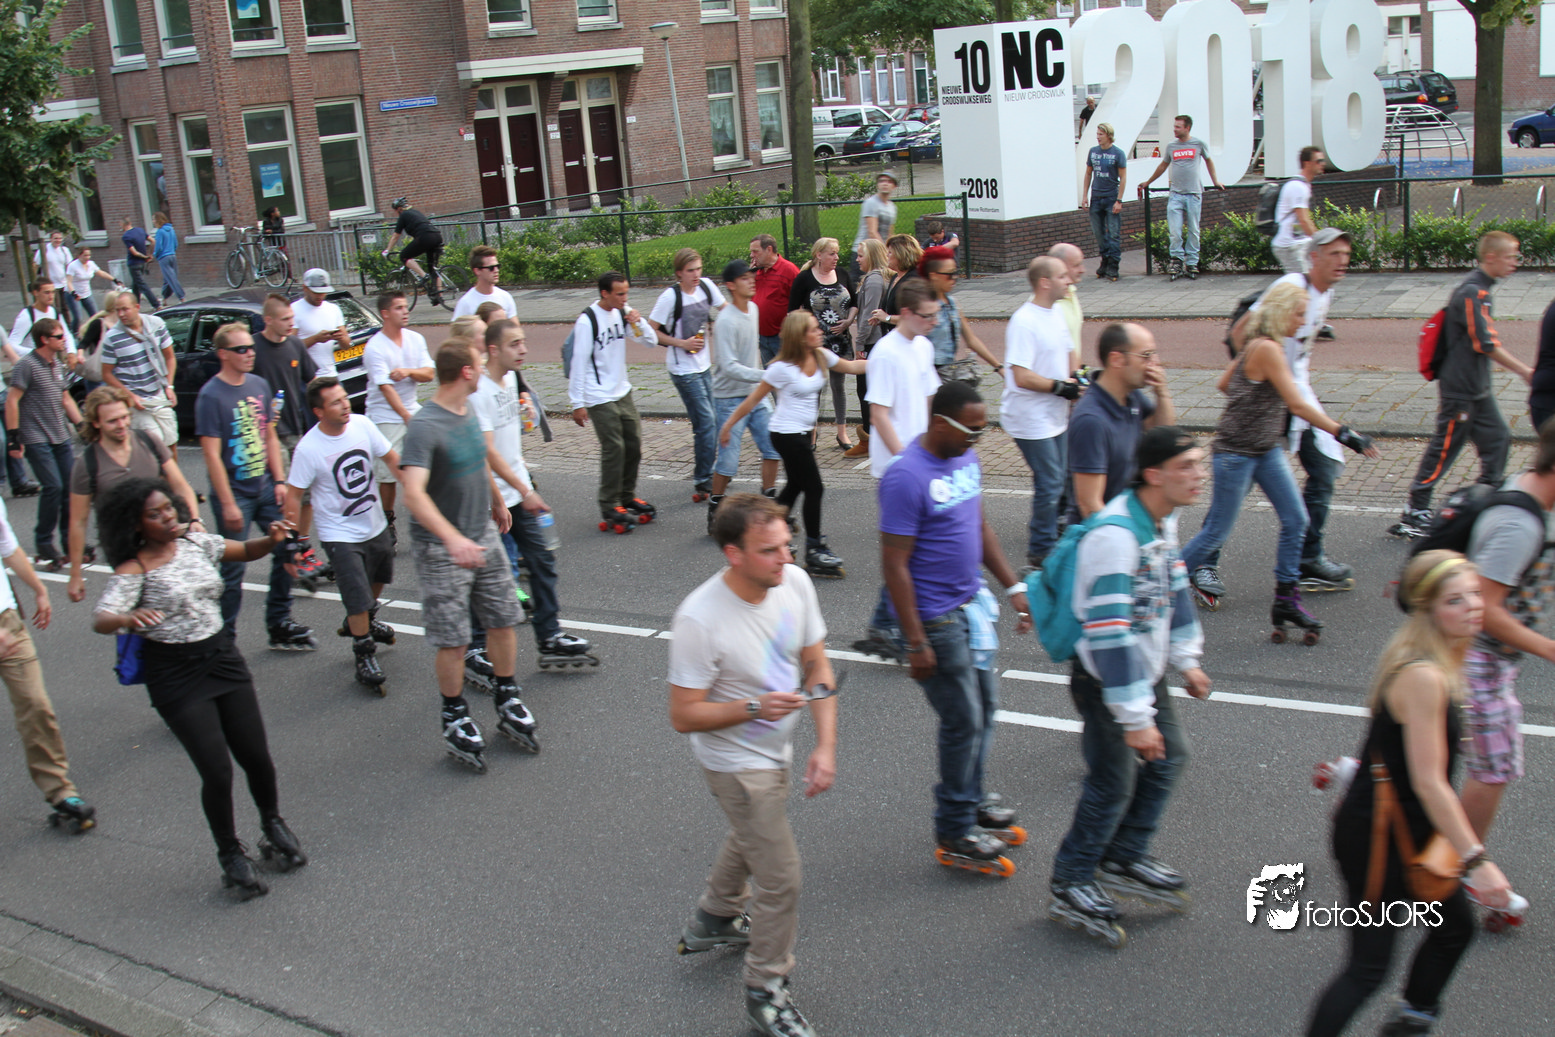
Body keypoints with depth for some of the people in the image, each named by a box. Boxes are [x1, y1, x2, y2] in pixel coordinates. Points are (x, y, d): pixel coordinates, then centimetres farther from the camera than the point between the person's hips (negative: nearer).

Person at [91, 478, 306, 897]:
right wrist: (128, 619, -46)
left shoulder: (196, 543, 5)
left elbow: (247, 552, 19)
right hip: (175, 674, -5)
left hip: (223, 658, 5)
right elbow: (100, 618, -24)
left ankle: (272, 824, 34)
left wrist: (272, 540, -3)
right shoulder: (134, 569, -11)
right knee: (217, 771, -8)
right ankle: (231, 855, 16)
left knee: (256, 757, 4)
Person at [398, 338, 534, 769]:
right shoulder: (424, 427, -23)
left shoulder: (468, 410, 4)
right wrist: (453, 539, -46)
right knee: (453, 641, 1)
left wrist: (498, 504, 34)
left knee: (503, 620, 12)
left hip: (484, 535, 8)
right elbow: (413, 493, -35)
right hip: (440, 550, -8)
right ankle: (455, 720, 19)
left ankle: (508, 703, 29)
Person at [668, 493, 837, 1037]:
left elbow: (817, 666, -4)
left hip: (773, 748, 7)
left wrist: (825, 746, -11)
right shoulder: (699, 620, -32)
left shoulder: (795, 583, -15)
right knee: (780, 877, -4)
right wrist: (754, 708, -36)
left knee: (752, 838, 30)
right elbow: (683, 716, -24)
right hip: (736, 762, -7)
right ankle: (766, 990, 20)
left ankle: (713, 920, 59)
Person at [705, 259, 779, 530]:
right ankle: (715, 512, 12)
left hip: (756, 395, 8)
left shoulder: (754, 309, 6)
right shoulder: (726, 321, -20)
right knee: (728, 461, -5)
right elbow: (729, 366, -26)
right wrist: (765, 376, -33)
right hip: (730, 399, -8)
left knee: (773, 447, 5)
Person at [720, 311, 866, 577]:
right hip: (787, 434, -8)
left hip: (803, 432, 8)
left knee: (795, 486, 18)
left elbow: (851, 366, 17)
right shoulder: (783, 368, -19)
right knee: (814, 488, -5)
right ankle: (814, 552, 3)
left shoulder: (821, 356, 1)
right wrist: (728, 425, -6)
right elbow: (754, 399, -12)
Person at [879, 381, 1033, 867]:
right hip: (935, 617, -8)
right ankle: (954, 829, 18)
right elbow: (894, 565, -21)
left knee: (985, 704, 18)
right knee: (963, 720, 1)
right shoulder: (907, 477, -22)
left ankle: (971, 797, 38)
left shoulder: (966, 458, 5)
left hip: (971, 604, 9)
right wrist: (916, 643, -21)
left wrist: (1013, 585, 13)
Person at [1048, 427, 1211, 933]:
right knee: (1113, 785, 0)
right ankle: (1071, 881, 22)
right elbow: (1109, 633, -33)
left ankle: (1125, 854, 38)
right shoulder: (1114, 536, -31)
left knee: (1169, 755, 19)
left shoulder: (1164, 519, -1)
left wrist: (1185, 660, 17)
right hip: (1105, 680, -9)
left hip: (1145, 668, 9)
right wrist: (1135, 718, -30)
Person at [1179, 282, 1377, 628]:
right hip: (1236, 453, -9)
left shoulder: (1256, 344, 7)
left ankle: (1286, 600, 9)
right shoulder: (1268, 349, -21)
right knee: (1217, 532, 1)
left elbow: (1223, 383, 17)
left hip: (1267, 450, 9)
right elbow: (1298, 406, -27)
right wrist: (1345, 434, -29)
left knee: (1295, 519, 2)